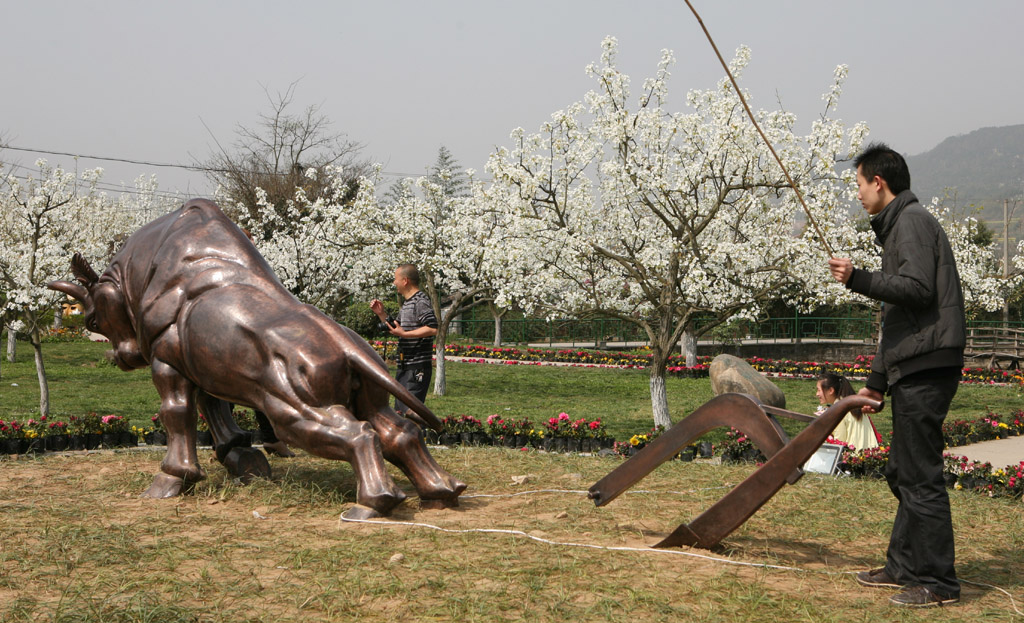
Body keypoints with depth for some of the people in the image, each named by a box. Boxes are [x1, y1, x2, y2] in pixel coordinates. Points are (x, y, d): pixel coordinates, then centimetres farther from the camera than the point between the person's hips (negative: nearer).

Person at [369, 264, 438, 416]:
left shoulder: (421, 301, -13)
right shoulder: (406, 304, 19)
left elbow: (433, 329, -25)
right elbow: (397, 330, 28)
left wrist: (404, 334, -24)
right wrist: (381, 314, 15)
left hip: (417, 367, -10)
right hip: (404, 367, 10)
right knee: (400, 410, 15)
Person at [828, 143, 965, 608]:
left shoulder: (912, 221, -7)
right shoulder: (896, 226, 24)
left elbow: (917, 288, -22)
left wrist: (858, 279, -18)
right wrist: (876, 382, 25)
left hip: (926, 368, -11)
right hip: (911, 370, 11)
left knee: (920, 475, -7)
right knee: (902, 473, 16)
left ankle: (936, 582, -1)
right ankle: (903, 566, 25)